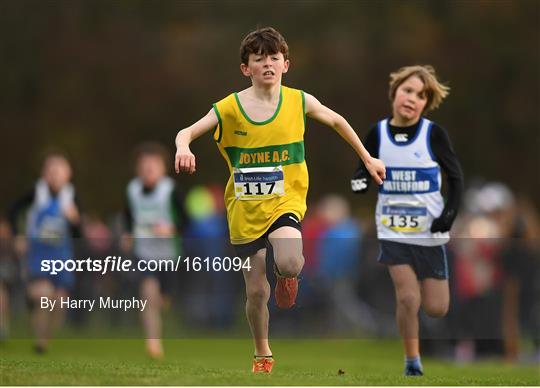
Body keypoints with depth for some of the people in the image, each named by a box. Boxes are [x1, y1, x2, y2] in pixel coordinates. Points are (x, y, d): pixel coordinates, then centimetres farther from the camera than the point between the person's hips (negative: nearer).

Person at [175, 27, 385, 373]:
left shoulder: (299, 101, -3)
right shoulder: (230, 108, -7)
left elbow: (337, 121, 14)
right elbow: (187, 132, -12)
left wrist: (367, 159, 20)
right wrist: (183, 148, -36)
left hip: (285, 202, -1)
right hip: (245, 210, 1)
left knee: (287, 265, -30)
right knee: (256, 291, 4)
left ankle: (290, 273, 9)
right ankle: (263, 354, 31)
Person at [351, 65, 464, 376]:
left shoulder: (433, 134, -9)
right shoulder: (378, 133, -4)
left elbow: (456, 176, -2)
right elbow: (366, 168, 8)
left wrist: (450, 213, -15)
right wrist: (361, 181, -15)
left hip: (429, 231, 0)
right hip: (393, 231, 0)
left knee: (436, 308, 2)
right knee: (408, 298, -14)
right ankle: (412, 359, 6)